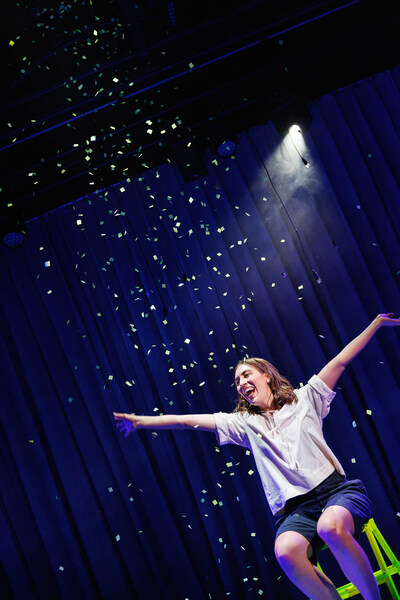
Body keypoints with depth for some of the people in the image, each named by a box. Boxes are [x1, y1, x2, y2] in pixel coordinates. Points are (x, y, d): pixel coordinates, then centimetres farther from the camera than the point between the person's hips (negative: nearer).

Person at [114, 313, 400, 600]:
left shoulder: (303, 399, 15)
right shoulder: (244, 423, 18)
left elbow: (340, 361, 15)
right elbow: (187, 421, 13)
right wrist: (139, 421, 9)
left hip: (336, 489, -1)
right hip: (295, 508, 1)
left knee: (330, 527, -37)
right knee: (286, 551, -34)